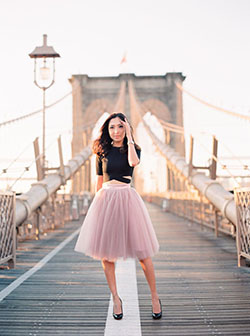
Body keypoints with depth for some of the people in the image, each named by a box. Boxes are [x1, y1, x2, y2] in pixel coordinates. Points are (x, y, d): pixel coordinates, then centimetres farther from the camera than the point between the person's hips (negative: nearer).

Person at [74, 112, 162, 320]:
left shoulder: (133, 149, 5)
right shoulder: (102, 152, 9)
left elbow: (133, 162, -20)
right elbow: (99, 181, 14)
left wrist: (129, 137, -11)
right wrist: (97, 204, 12)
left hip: (127, 199, -2)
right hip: (105, 199, 2)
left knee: (142, 252, -1)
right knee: (105, 252, 3)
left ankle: (155, 297, 14)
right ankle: (116, 298, 17)